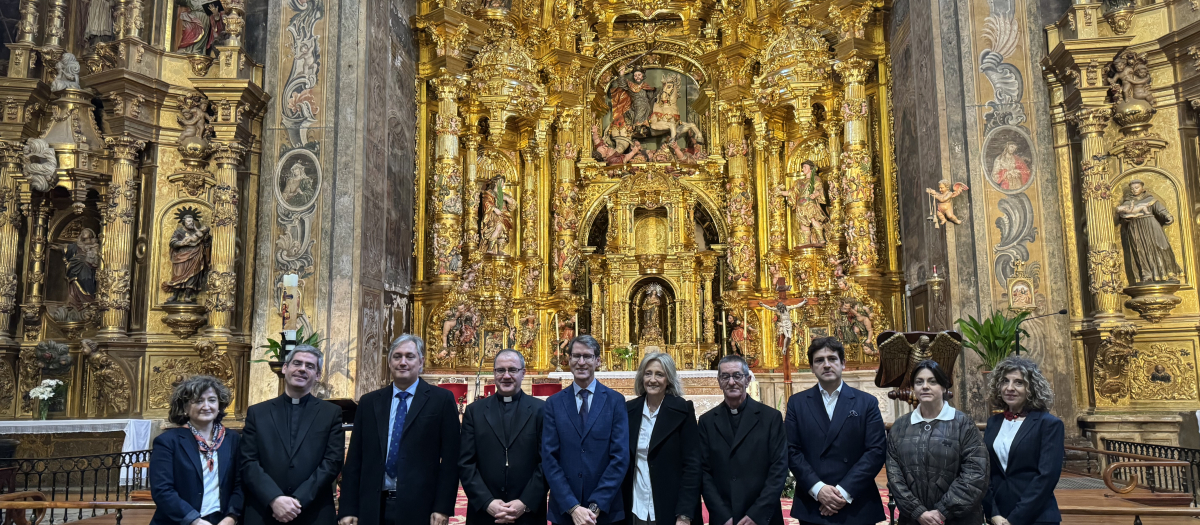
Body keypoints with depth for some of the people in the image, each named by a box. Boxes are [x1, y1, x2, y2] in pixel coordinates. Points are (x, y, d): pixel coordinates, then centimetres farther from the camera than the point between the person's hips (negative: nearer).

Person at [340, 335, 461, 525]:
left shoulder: (442, 400, 0)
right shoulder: (369, 402, 10)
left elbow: (450, 459, -4)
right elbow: (354, 460, 9)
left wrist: (443, 508, -10)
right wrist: (348, 509, 3)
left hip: (419, 508, -3)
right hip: (373, 509, 3)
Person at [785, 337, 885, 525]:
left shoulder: (867, 402, 3)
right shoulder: (797, 403, 6)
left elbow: (876, 451, -4)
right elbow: (792, 451, 0)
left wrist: (845, 491, -13)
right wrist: (817, 488, -14)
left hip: (857, 507, 0)